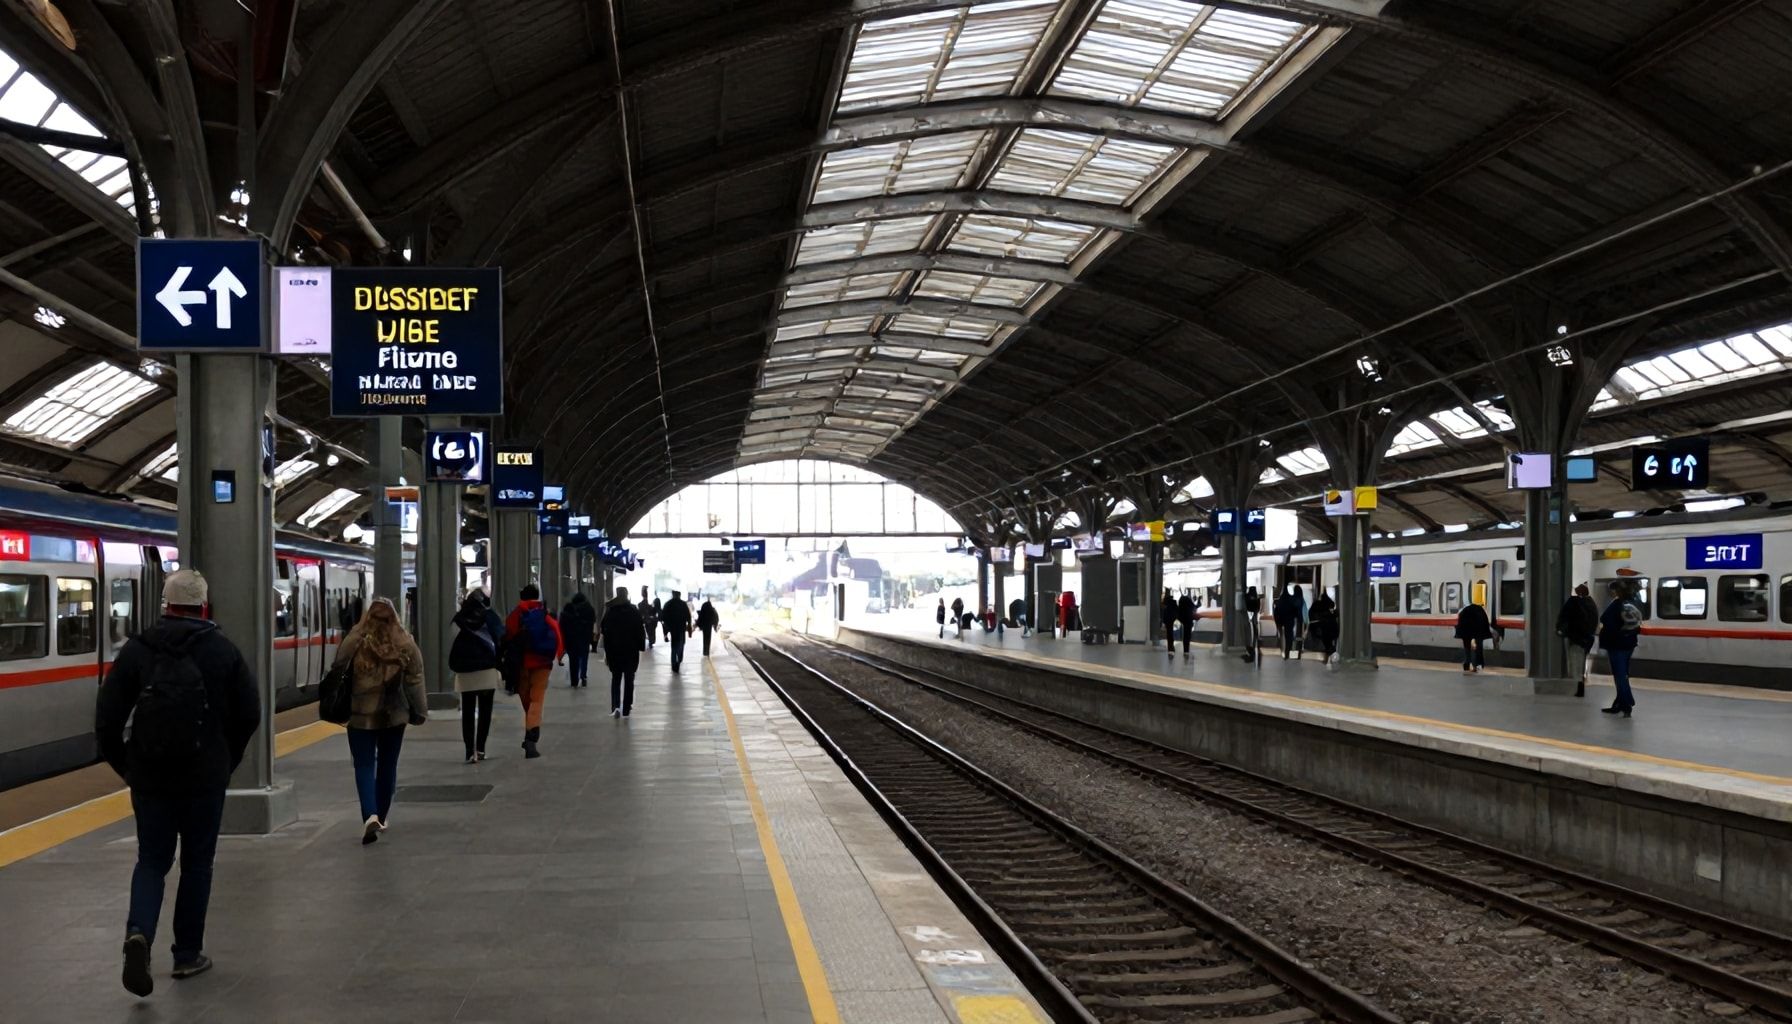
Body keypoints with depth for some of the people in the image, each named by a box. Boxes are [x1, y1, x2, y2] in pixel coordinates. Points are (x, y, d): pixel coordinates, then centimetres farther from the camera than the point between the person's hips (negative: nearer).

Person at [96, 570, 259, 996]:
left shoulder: (136, 649, -3)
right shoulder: (223, 650, -4)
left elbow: (107, 719, -4)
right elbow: (249, 714, -4)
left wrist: (124, 766, 10)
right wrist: (226, 761, 11)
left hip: (149, 779, 1)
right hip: (206, 779, -1)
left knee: (152, 861, 13)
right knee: (196, 864, 13)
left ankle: (139, 933, -11)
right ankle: (188, 955, 17)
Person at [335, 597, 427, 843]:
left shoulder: (355, 641, -10)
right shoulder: (405, 644, -5)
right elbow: (415, 680, -3)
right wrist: (420, 711, 6)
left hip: (361, 715, -2)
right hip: (394, 715, 2)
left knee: (364, 766, 2)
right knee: (387, 765, 15)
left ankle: (371, 816, -17)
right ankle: (381, 817, 24)